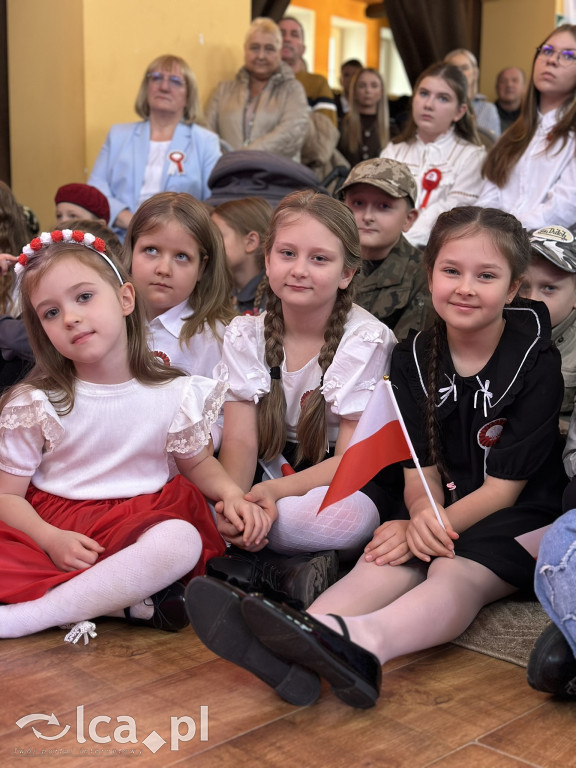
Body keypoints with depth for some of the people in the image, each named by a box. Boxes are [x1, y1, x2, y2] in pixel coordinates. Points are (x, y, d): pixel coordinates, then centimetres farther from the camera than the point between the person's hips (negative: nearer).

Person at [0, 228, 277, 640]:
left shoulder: (175, 395, 0)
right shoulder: (34, 404, -2)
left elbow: (198, 462, 17)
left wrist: (230, 491, -5)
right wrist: (51, 541, -19)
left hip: (136, 524, 1)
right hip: (53, 530, 0)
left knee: (181, 542, -34)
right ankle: (132, 602, -21)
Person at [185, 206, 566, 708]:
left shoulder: (535, 361, -8)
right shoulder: (414, 359, 4)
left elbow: (505, 486, -11)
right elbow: (421, 467, 0)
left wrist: (430, 528, -22)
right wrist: (424, 516, -23)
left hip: (519, 521, -4)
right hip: (442, 514, 4)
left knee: (457, 573, -35)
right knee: (385, 564, -27)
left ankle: (362, 641, -65)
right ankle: (307, 635, -56)